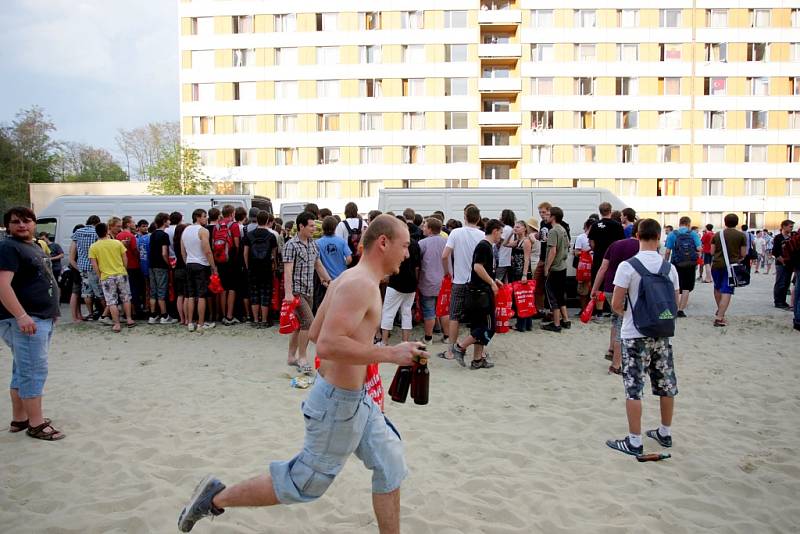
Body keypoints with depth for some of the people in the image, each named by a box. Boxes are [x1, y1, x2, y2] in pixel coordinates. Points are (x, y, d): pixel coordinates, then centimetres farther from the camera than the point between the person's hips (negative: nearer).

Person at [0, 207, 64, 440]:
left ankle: (19, 419, 23)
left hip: (44, 318, 10)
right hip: (24, 320, -10)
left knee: (23, 371, 14)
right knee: (34, 371, -7)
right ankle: (37, 424, -1)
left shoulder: (35, 247, 17)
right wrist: (21, 316, -31)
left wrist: (52, 311, 24)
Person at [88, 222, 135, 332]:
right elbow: (125, 259, 1)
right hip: (121, 274, 1)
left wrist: (100, 277, 5)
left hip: (106, 277, -1)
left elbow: (94, 265, -6)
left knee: (112, 302, 5)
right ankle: (129, 320, 22)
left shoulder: (93, 247, -5)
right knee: (126, 298, 16)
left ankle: (117, 325, 6)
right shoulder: (117, 243, -3)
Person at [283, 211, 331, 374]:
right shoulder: (291, 245, -12)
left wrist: (329, 281, 16)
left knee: (300, 324, 12)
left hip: (308, 291, 7)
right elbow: (288, 271, -19)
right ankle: (302, 358, -4)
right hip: (296, 291, -7)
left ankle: (292, 357, 23)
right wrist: (288, 293, -27)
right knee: (308, 322, -15)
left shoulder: (313, 244, 11)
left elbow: (318, 265, 21)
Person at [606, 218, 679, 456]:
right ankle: (665, 433, 31)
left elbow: (616, 305, -14)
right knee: (666, 385, 16)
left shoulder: (627, 266, -14)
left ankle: (634, 442, 6)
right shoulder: (669, 267, -1)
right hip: (662, 334, 5)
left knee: (633, 388, 1)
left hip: (635, 335, -5)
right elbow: (675, 303, 7)